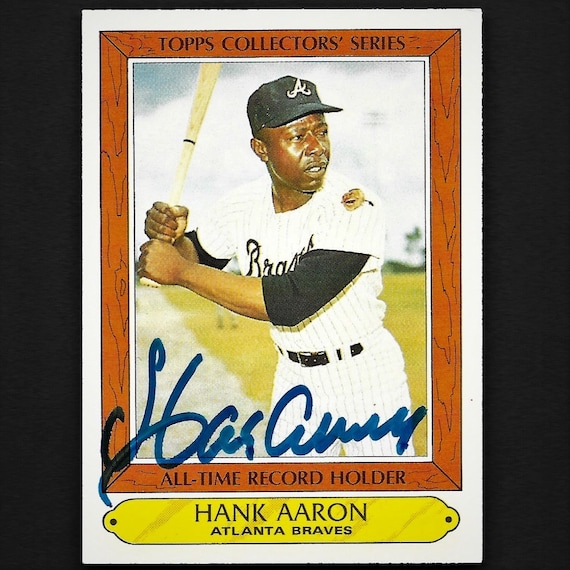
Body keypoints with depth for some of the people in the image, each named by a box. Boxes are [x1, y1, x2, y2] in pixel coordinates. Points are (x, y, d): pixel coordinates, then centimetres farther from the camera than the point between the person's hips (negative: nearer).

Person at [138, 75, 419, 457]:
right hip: (295, 377, 5)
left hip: (367, 378, -4)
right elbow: (197, 255, 10)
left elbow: (291, 303, -35)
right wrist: (172, 238, -15)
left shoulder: (355, 208, -26)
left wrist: (180, 271, -31)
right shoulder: (244, 206, -8)